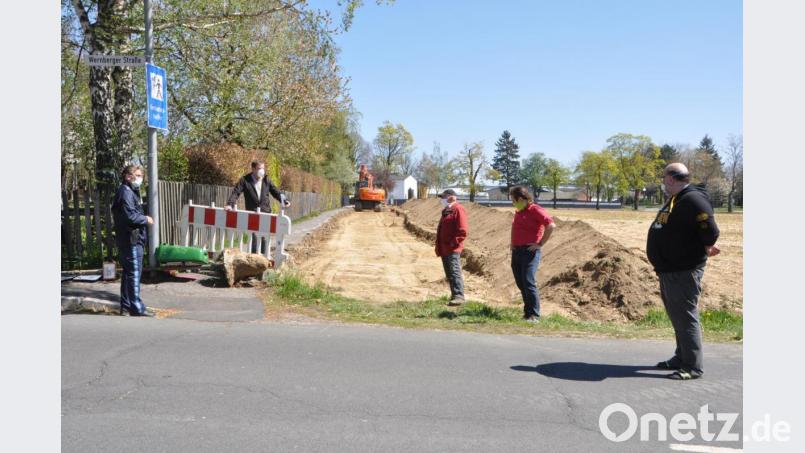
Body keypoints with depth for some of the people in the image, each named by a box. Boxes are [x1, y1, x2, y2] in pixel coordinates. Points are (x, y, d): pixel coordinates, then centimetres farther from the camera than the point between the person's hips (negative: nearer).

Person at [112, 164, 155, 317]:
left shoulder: (131, 192, 20)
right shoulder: (125, 192, -13)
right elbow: (130, 216, -23)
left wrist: (143, 219, 7)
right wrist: (146, 219, -9)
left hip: (132, 239, 11)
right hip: (131, 240, -11)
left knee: (128, 273, 13)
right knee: (134, 273, -8)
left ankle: (126, 306, 20)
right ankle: (136, 308, -5)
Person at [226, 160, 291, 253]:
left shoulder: (266, 180, 7)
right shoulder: (245, 180, -2)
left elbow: (275, 192, 8)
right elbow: (236, 192, -7)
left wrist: (284, 200, -9)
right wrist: (230, 204, -22)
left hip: (265, 212, 3)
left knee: (264, 237, 7)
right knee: (254, 236, -4)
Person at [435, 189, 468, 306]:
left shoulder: (458, 210, -9)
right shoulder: (446, 211, 20)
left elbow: (463, 230, -17)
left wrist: (453, 243, -19)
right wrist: (439, 246, 18)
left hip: (453, 249, -10)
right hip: (444, 249, 10)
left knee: (454, 272, -17)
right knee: (449, 274, 12)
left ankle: (459, 296, -21)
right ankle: (455, 295, 18)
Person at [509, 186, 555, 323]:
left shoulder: (535, 210, -9)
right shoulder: (518, 211, 17)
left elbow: (551, 225, -19)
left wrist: (541, 244, -17)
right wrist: (512, 242, 22)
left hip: (530, 251, -9)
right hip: (516, 251, 9)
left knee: (529, 283, -15)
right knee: (521, 284, 10)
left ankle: (534, 315, -12)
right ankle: (527, 311, 19)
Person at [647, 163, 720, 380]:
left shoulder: (693, 199, -17)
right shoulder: (674, 200, 15)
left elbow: (710, 231, -23)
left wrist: (705, 250, -7)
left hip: (684, 272, -10)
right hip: (668, 271, 10)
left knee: (686, 317, -6)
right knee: (677, 316, 17)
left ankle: (693, 366, -1)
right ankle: (681, 358, 28)